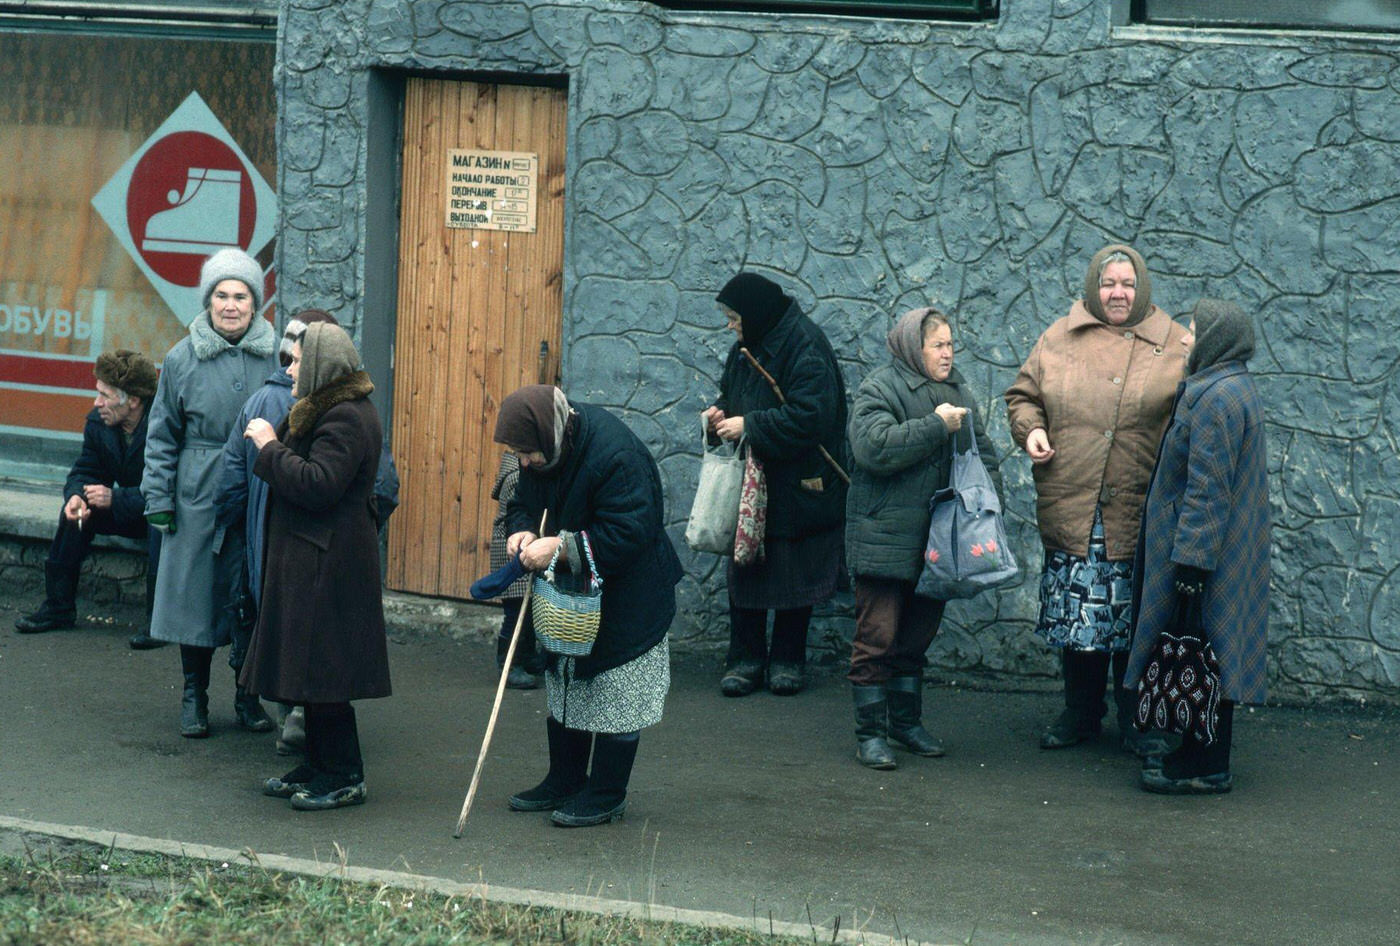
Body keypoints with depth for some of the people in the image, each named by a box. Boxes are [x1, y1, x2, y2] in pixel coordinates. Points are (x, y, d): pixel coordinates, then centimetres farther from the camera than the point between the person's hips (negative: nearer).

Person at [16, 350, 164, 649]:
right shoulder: (98, 423, -5)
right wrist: (77, 496, -22)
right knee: (76, 511, -13)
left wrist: (115, 498, -37)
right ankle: (58, 607, -4)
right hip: (131, 512, 7)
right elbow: (85, 472, 3)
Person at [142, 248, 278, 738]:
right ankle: (194, 695, 18)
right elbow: (163, 435, 5)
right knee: (196, 591, 5)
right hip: (199, 497, 0)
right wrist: (159, 498, 0)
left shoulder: (275, 356, 2)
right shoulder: (183, 359, 1)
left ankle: (248, 695, 19)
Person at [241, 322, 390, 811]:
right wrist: (272, 444, 7)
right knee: (311, 667, 15)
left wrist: (271, 447, -18)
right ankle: (318, 766, 23)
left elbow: (317, 485, -26)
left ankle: (344, 777, 0)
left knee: (322, 673, -7)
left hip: (328, 564, -11)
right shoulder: (325, 411, 17)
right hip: (308, 561, 11)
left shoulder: (346, 419, -18)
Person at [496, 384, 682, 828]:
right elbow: (523, 503, 12)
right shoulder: (544, 451, -3)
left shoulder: (616, 455, -29)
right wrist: (523, 531, -12)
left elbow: (628, 534, -30)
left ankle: (606, 796, 7)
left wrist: (559, 547, -30)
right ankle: (565, 782, 30)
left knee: (616, 695, -2)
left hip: (622, 602, -8)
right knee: (565, 688, 17)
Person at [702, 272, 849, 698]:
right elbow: (732, 390, 24)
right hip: (749, 486, 7)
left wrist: (748, 426, -21)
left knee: (793, 576, 4)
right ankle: (745, 660, 13)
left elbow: (809, 417, -25)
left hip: (795, 487, -7)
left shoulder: (805, 347, -18)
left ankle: (786, 659, 17)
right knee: (744, 570, 6)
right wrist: (720, 411, 0)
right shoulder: (747, 346, 8)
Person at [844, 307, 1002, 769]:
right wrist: (937, 426, -20)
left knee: (918, 635, 15)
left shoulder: (956, 389, 15)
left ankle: (906, 721, 27)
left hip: (935, 538, 7)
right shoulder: (878, 389, -8)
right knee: (877, 637, -5)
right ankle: (870, 732, 1)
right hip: (884, 537, -7)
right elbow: (875, 446, -24)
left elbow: (981, 447, 22)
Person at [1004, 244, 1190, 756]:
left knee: (1135, 618, 3)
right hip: (1069, 511, 2)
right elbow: (1023, 395, 19)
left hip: (1139, 515, -2)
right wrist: (1030, 429, 1)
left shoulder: (1173, 344, 4)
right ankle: (1080, 713, 24)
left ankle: (1137, 721, 15)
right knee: (1076, 614, 9)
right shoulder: (1058, 339, 9)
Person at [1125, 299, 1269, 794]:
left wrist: (1190, 561, -24)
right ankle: (1195, 754, 22)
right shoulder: (1230, 390, 14)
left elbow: (1207, 491, -23)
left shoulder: (1216, 399, -20)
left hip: (1203, 551, -10)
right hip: (1223, 554, 10)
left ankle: (1202, 768, 1)